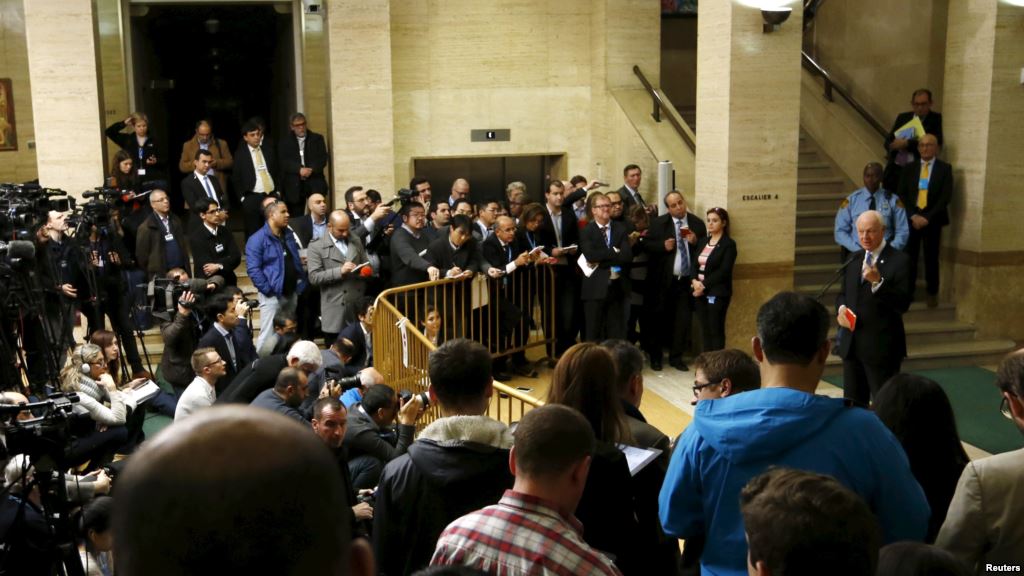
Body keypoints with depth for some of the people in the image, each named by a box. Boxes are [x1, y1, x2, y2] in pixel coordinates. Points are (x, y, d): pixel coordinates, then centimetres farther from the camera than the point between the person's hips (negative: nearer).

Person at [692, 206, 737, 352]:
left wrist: (704, 285, -16)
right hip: (700, 292, 6)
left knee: (716, 331, -1)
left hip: (717, 293, -6)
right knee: (705, 331, 9)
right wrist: (695, 281, -10)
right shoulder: (702, 241, 13)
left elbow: (724, 271, -14)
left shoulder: (729, 244, -6)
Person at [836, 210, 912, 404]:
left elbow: (903, 304, -16)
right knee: (852, 403, 14)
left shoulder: (899, 261, -9)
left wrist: (878, 282, -29)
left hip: (881, 346, -6)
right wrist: (841, 309, -2)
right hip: (851, 343, 6)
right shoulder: (855, 258, 12)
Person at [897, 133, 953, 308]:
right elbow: (902, 194, 4)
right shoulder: (909, 168, 9)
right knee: (909, 257, 0)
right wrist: (912, 216, -10)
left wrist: (927, 217, -14)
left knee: (931, 258, 5)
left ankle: (932, 293, 16)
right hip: (911, 218, 2)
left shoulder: (944, 168, 2)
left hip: (932, 220, -2)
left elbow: (946, 197, -7)